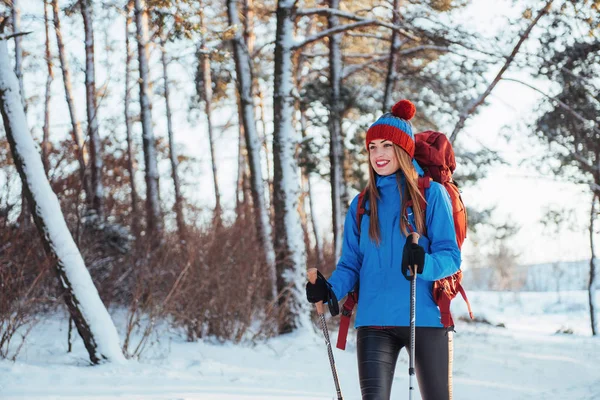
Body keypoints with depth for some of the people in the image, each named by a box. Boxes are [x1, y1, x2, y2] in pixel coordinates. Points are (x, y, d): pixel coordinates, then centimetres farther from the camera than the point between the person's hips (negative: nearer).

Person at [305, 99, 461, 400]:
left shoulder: (431, 194, 2)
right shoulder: (362, 204, 12)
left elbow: (450, 257, -4)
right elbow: (351, 264, 12)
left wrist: (423, 263, -26)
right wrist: (330, 288, -9)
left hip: (426, 318, -2)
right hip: (375, 321, 2)